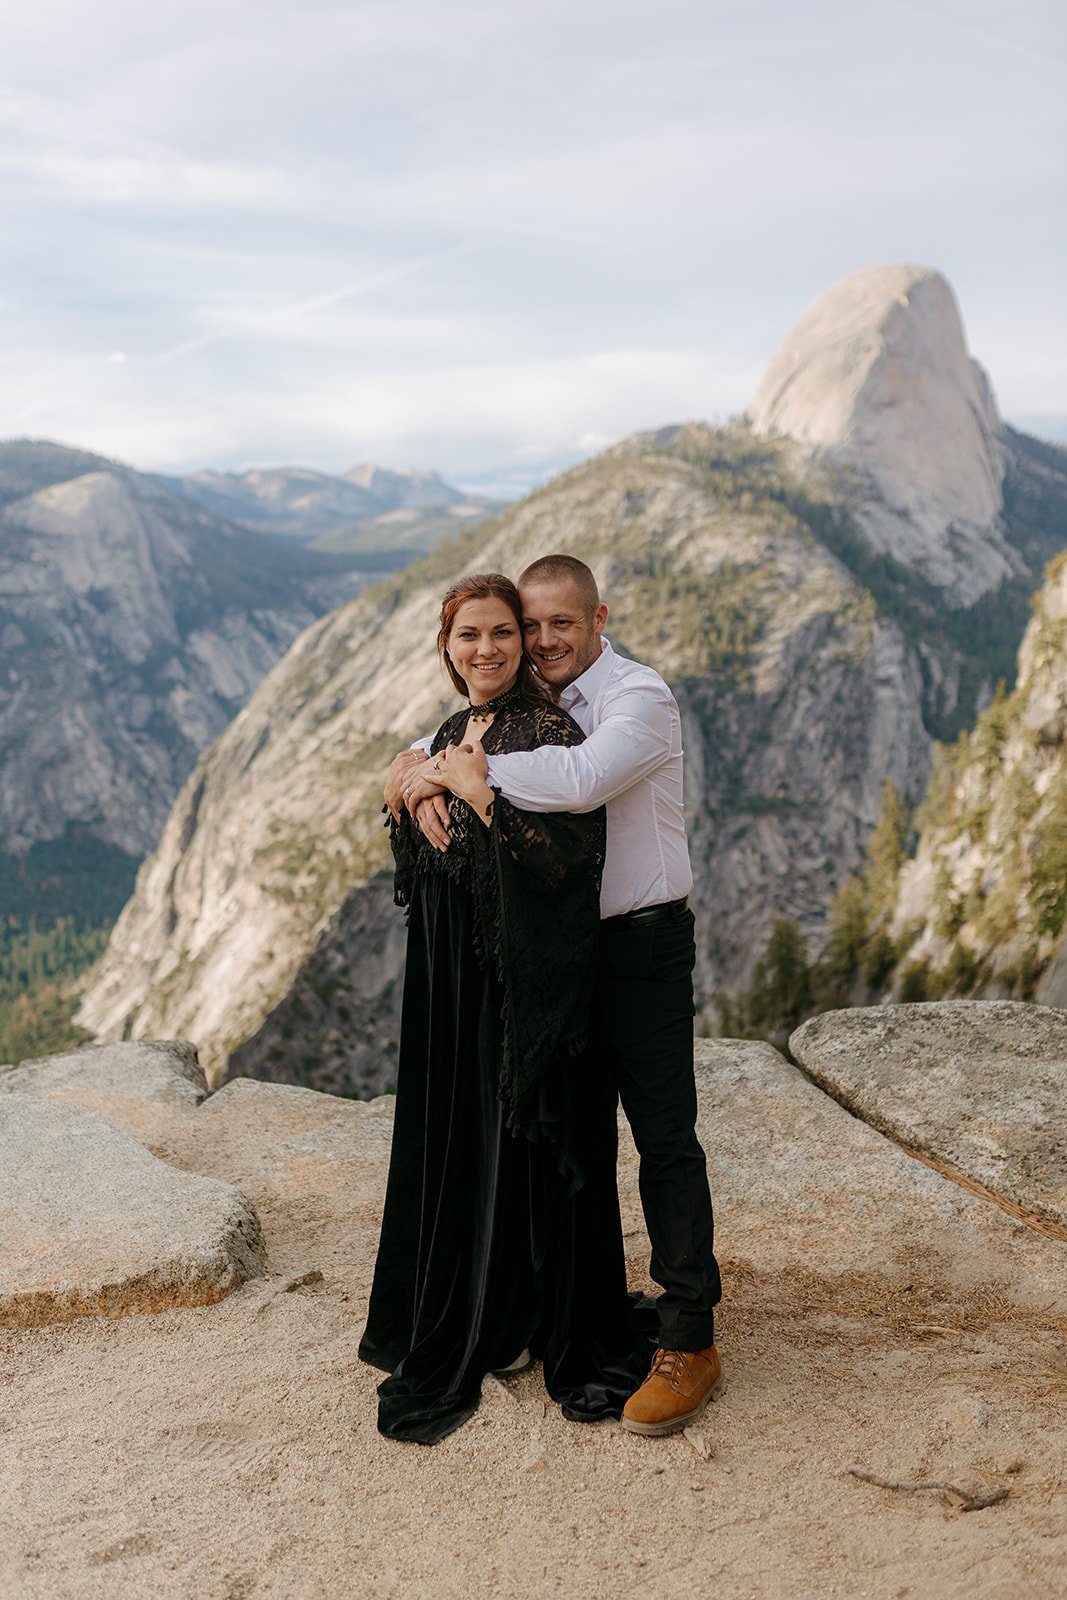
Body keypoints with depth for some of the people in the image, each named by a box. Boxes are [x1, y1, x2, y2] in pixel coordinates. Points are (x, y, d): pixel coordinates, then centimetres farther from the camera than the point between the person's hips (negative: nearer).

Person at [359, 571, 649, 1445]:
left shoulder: (550, 731, -14)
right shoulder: (452, 734, 11)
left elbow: (566, 862, -23)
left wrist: (486, 798, -30)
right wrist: (403, 804, -4)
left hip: (524, 977, -8)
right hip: (451, 973, 8)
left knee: (526, 1141, 3)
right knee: (459, 1136, 17)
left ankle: (528, 1326, 21)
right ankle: (467, 1316, 34)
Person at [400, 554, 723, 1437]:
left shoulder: (639, 696, -13)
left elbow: (582, 779, -33)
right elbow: (421, 755, 7)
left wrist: (478, 767, -24)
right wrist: (424, 782, -17)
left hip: (643, 943, -7)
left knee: (666, 1138, -3)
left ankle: (690, 1344, 7)